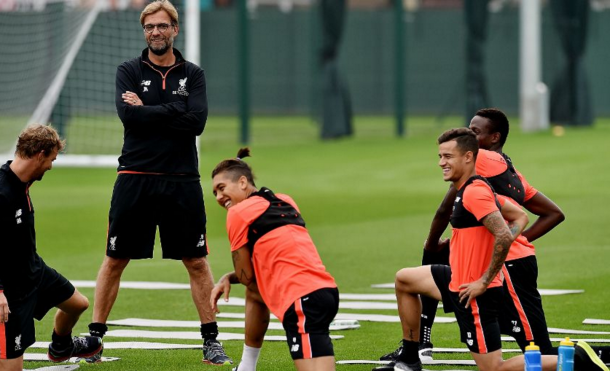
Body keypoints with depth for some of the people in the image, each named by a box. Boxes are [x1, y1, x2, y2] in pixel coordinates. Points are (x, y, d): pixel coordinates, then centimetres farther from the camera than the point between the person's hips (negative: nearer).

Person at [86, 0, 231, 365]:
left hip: (182, 181, 0)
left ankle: (211, 340, 9)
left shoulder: (193, 75, 6)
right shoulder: (129, 72, 5)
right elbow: (128, 115, -12)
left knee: (197, 262, 3)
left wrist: (147, 109, -11)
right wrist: (173, 113, -13)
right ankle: (95, 334, 13)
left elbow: (197, 121, -10)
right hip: (135, 180, 0)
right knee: (115, 260, 5)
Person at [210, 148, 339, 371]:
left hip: (303, 300, -9)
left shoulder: (238, 213, 1)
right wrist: (227, 278, 24)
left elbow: (246, 276, 7)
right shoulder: (285, 202, 23)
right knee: (254, 293, 34)